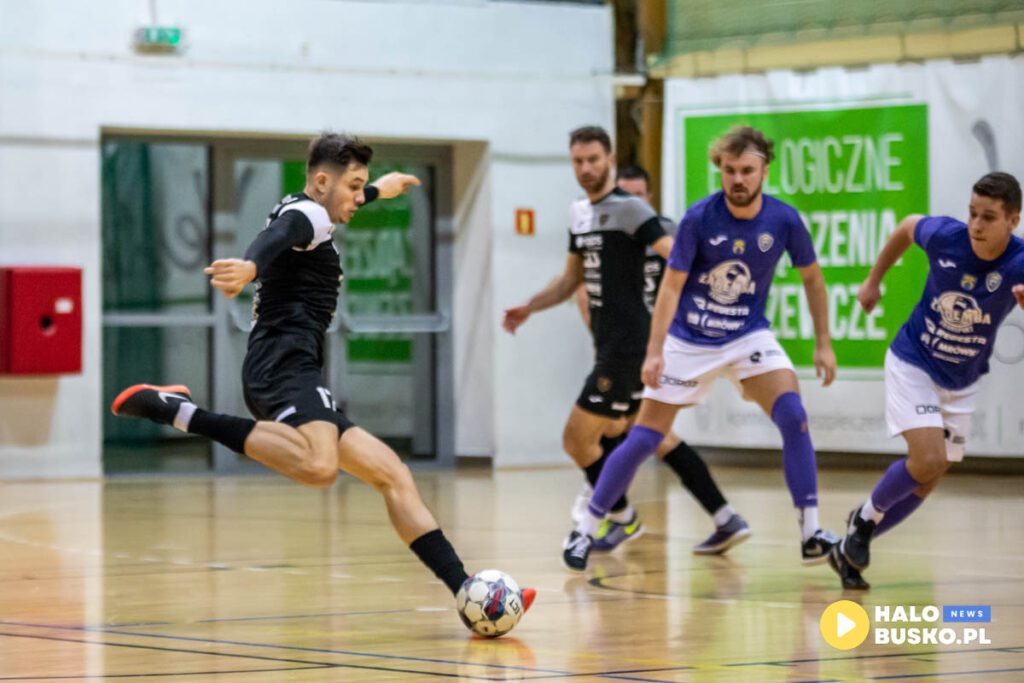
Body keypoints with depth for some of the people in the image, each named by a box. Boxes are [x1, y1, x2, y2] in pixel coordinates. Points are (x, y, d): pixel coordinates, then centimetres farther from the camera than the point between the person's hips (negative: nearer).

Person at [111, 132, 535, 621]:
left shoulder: (301, 211, 28)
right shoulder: (304, 213, -3)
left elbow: (340, 205, 55)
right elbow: (274, 238, -30)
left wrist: (378, 191, 74)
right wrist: (250, 266, -53)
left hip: (288, 371, 11)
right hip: (285, 366, -11)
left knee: (393, 475, 6)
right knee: (319, 467, -38)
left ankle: (466, 592, -2)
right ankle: (176, 410, -27)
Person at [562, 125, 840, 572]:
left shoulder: (784, 220, -12)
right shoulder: (699, 219, -18)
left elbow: (812, 277, 4)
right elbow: (671, 285, -12)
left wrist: (823, 343, 3)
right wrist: (654, 351, -19)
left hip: (748, 335, 1)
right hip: (688, 340, -1)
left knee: (793, 415, -21)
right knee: (644, 438, -2)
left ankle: (810, 534, -16)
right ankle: (585, 531, 12)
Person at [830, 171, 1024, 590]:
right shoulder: (945, 236, -22)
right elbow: (906, 227, 1)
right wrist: (873, 281, 10)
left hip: (962, 383, 3)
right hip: (913, 363, -3)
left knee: (926, 482, 9)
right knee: (927, 460, -20)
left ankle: (852, 546, 28)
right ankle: (866, 518, 7)